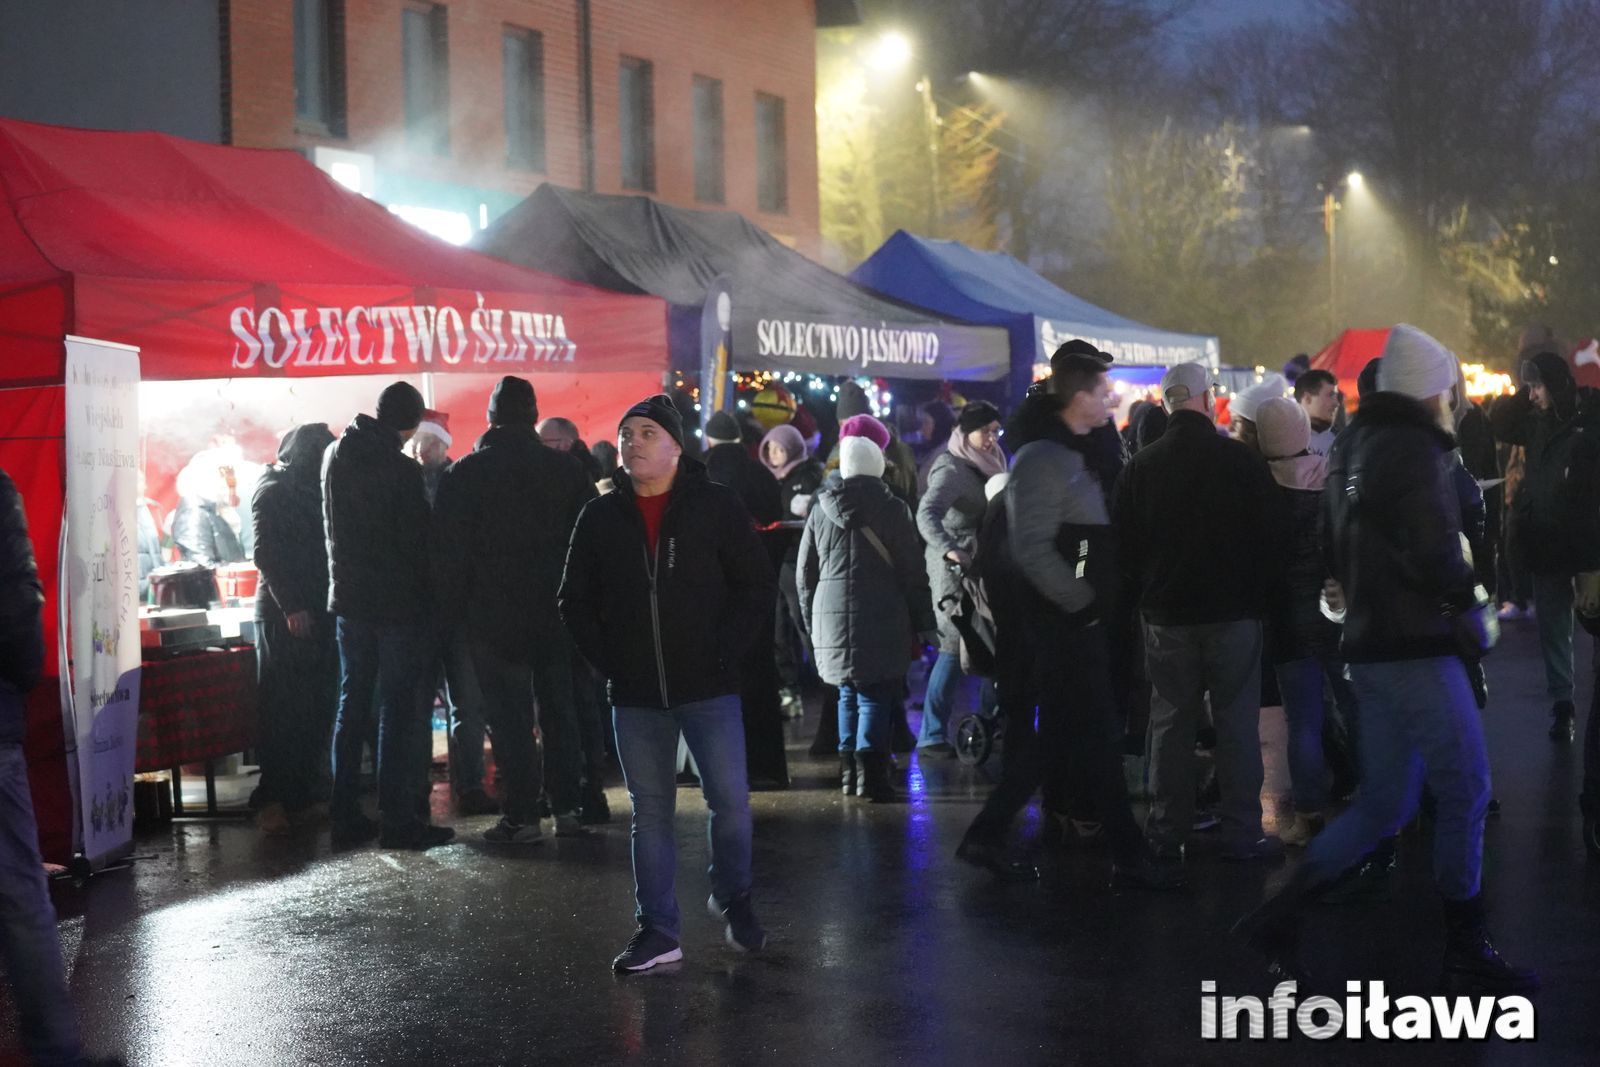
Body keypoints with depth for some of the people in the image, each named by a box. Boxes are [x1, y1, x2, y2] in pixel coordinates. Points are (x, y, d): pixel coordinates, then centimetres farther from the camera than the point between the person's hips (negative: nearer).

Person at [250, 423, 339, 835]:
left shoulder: (314, 490, 18)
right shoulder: (273, 491, -4)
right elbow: (266, 554, -12)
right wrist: (291, 607, -19)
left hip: (317, 611, 7)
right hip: (283, 613, -7)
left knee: (316, 708, 4)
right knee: (284, 709, -8)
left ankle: (304, 794, 8)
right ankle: (274, 801, -7)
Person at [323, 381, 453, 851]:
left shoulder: (337, 456, 5)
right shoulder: (401, 469, -16)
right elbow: (417, 541, -12)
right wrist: (427, 595, 0)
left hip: (349, 600, 7)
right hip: (398, 602, -6)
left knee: (352, 705, 11)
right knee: (399, 708, -2)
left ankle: (347, 818, 12)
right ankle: (398, 819, -4)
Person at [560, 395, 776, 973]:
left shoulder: (716, 507, -1)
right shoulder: (600, 517, 6)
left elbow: (758, 586, 1)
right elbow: (575, 600, 13)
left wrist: (722, 652, -7)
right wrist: (607, 660, 2)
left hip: (707, 688, -2)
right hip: (635, 695, 2)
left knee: (730, 800, -4)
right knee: (649, 811, 6)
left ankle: (732, 898, 22)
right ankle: (657, 931, 13)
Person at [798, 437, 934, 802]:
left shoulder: (820, 512, 9)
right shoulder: (892, 510, -1)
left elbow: (805, 573, 14)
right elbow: (912, 571, -1)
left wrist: (812, 622, 22)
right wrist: (921, 622, 4)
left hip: (832, 616, 4)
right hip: (882, 618, -4)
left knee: (848, 693, 16)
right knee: (876, 695, -3)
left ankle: (849, 769, 17)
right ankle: (870, 770, -12)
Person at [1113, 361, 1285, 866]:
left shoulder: (1140, 467, -1)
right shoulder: (1242, 459, -7)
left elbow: (1123, 545, 5)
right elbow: (1270, 537, -3)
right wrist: (1259, 594, 9)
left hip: (1165, 615, 2)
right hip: (1234, 614, -2)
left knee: (1170, 724, 8)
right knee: (1237, 724, 4)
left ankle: (1167, 834, 12)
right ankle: (1242, 835, 5)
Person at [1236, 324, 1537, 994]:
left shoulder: (1353, 444, 15)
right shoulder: (1414, 447, -14)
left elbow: (1338, 547, 24)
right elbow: (1434, 555, -22)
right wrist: (1466, 588, -4)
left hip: (1370, 644, 9)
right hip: (1416, 648, -9)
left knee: (1383, 805, 12)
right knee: (1464, 790, 0)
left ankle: (1278, 916, 9)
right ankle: (1466, 953, 6)